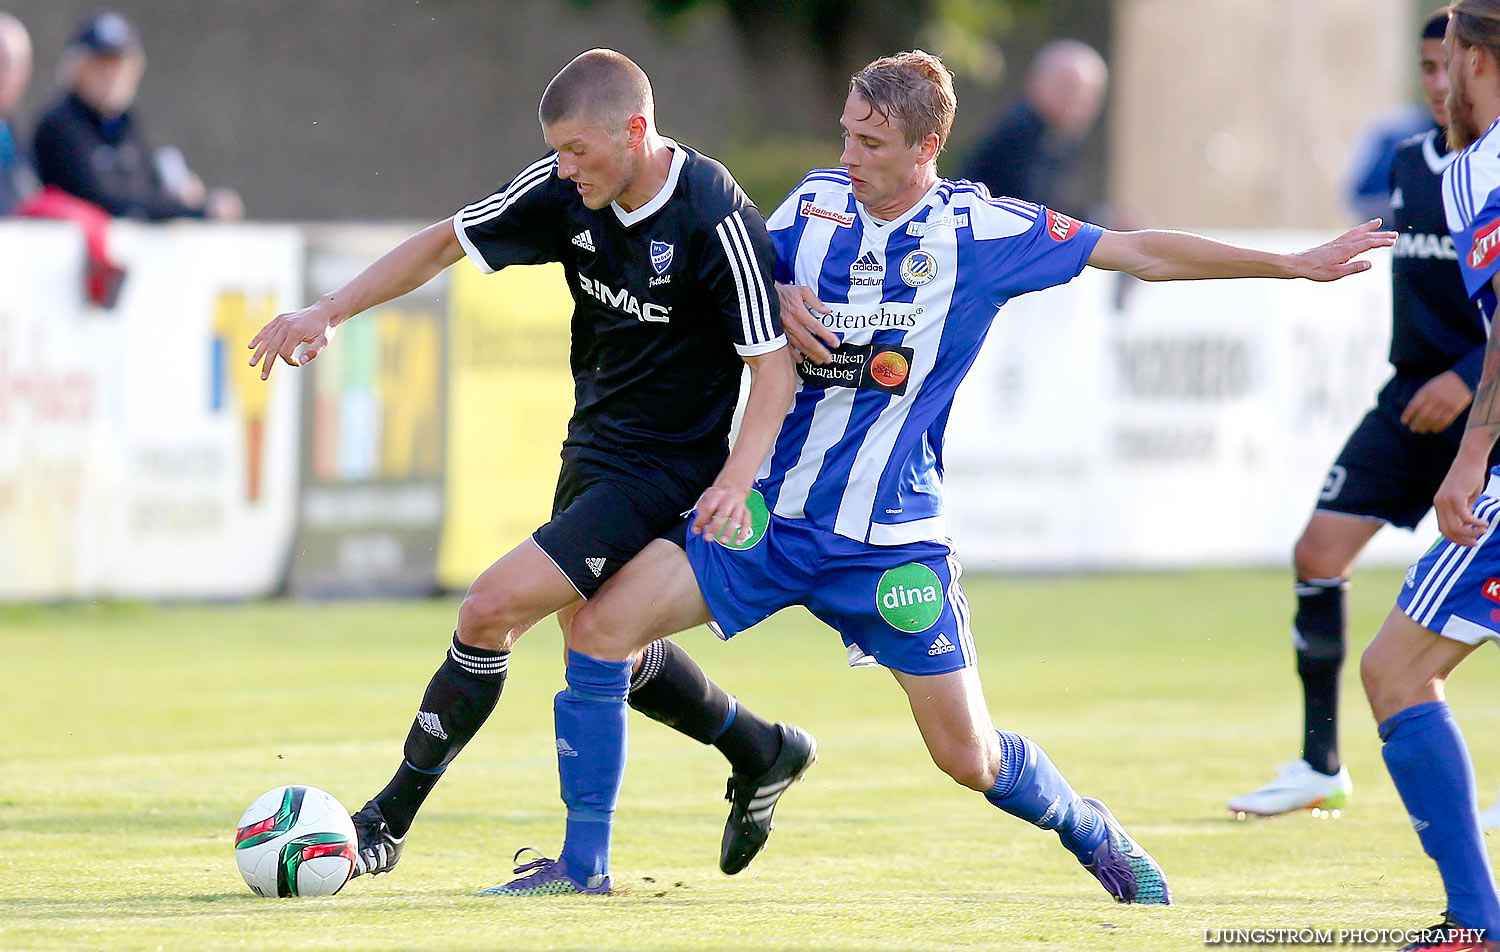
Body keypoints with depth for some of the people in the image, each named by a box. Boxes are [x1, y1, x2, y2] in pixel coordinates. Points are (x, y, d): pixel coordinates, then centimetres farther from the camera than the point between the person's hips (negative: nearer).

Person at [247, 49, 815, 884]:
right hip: (591, 448, 8)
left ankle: (389, 821, -3)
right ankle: (763, 752, 43)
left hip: (661, 470, -8)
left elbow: (776, 367, -20)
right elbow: (444, 244, 4)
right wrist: (329, 313, -4)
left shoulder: (717, 220, -24)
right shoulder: (568, 191, -7)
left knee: (490, 613, -14)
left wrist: (737, 479, -34)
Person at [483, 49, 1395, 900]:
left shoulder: (979, 230, -8)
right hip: (771, 512, 3)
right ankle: (585, 862, -4)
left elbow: (1137, 252, -3)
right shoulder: (815, 201, 1)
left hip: (892, 539, -3)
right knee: (604, 624, -15)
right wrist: (777, 299, -9)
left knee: (970, 755, -1)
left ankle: (1089, 828, 33)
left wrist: (1294, 265, -3)